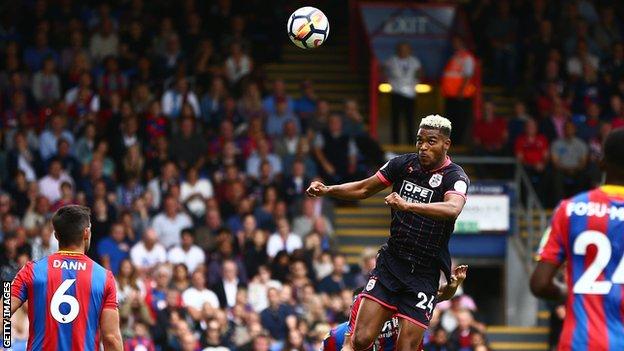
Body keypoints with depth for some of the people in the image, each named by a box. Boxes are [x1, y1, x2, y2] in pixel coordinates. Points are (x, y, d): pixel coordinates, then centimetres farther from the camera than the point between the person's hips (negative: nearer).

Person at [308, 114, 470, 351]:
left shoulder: (455, 177, -11)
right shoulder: (403, 163, 4)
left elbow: (453, 209, -34)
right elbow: (365, 189, 18)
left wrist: (407, 205, -47)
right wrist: (327, 190, 2)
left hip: (424, 275, -4)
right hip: (390, 262, 4)